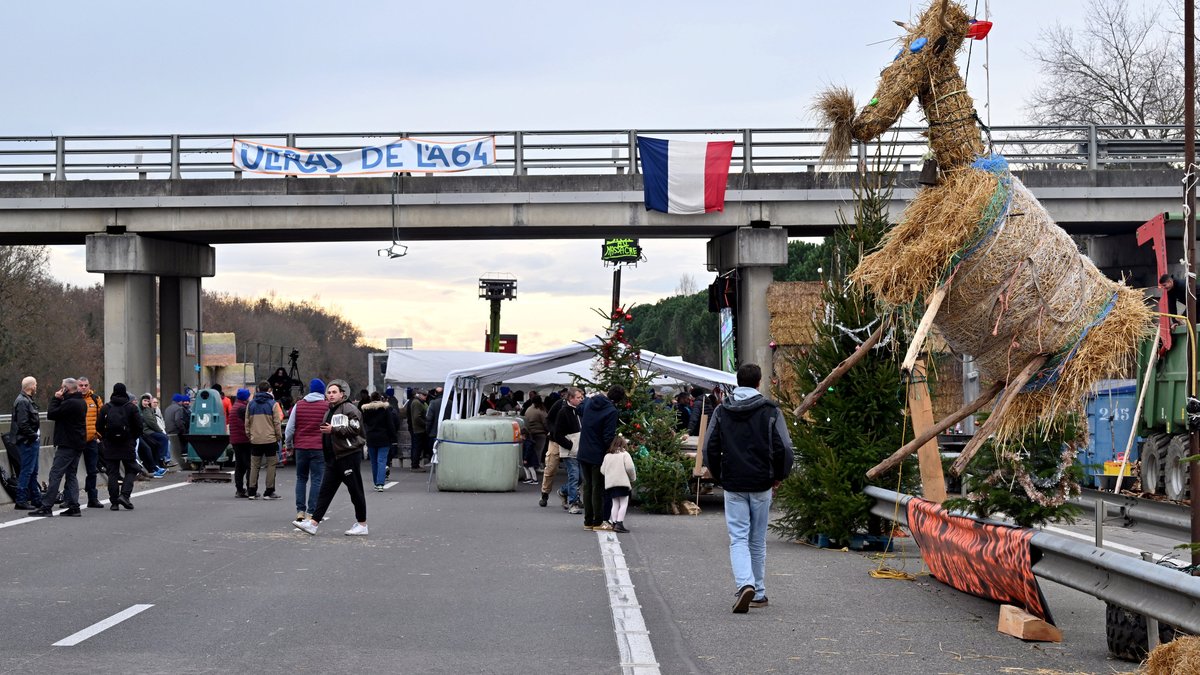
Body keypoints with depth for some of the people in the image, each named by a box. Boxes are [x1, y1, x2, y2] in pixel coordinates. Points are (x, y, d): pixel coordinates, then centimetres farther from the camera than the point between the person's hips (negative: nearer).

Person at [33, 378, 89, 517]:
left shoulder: (69, 403, -19)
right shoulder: (82, 403, 13)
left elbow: (51, 414, -17)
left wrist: (56, 398, -7)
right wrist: (59, 400, 5)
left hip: (67, 445, -10)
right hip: (78, 444, 10)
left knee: (55, 474, -7)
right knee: (72, 474, 13)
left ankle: (46, 507, -9)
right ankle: (74, 506, 9)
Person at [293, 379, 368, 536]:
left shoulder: (349, 409, -7)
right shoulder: (330, 411, 21)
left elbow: (355, 429, -19)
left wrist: (334, 430, -17)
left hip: (349, 454, -9)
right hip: (334, 457, 9)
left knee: (355, 490, -1)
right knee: (325, 490, 3)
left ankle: (362, 525, 6)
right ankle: (313, 523, 0)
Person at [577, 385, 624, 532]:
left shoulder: (589, 403, 4)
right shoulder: (611, 411, -17)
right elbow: (609, 438, -18)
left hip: (583, 453, 6)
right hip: (598, 455, -6)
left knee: (587, 487, 13)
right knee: (598, 489, 2)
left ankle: (588, 521, 16)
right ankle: (598, 522, 5)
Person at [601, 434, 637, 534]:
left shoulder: (607, 456, 14)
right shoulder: (625, 454, -1)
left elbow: (602, 470, 9)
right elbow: (629, 467, -12)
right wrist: (633, 478, 3)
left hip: (610, 483, 5)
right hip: (622, 482, -5)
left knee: (615, 504, 13)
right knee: (623, 504, -3)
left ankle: (614, 523, 8)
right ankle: (619, 523, -14)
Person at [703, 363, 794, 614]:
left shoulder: (722, 412, 2)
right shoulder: (770, 411, -3)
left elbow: (710, 449, 2)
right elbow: (784, 449, -7)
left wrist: (719, 477, 15)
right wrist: (778, 476, 9)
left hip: (733, 486, 0)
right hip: (761, 485, 0)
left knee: (738, 538, 0)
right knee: (758, 541, 11)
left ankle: (745, 585, -23)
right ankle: (758, 593, 17)